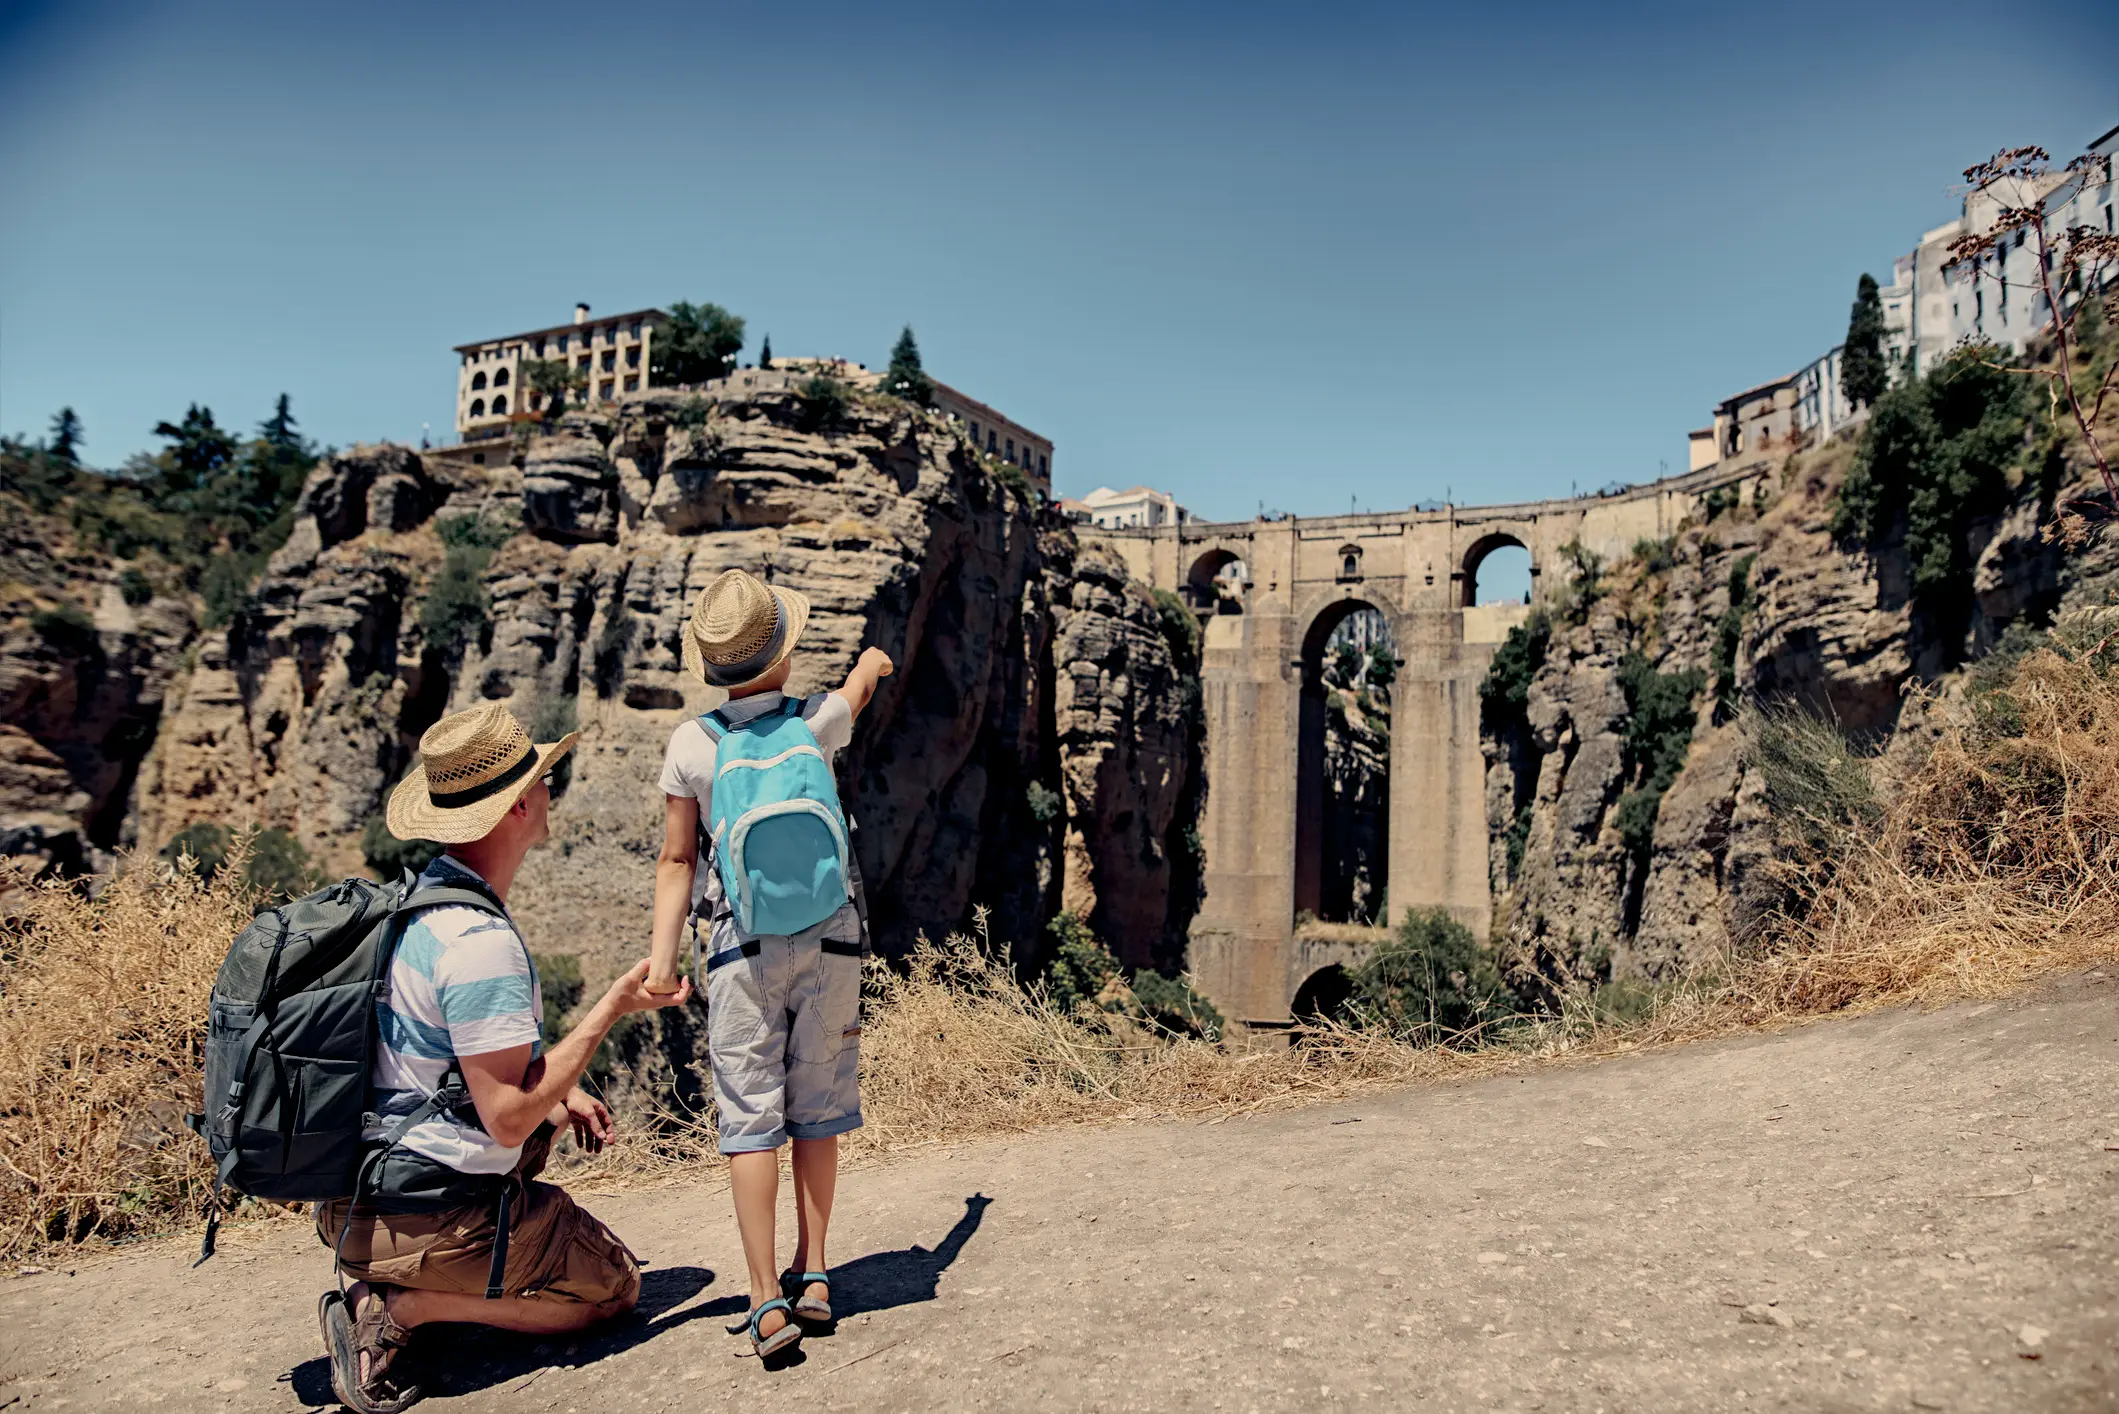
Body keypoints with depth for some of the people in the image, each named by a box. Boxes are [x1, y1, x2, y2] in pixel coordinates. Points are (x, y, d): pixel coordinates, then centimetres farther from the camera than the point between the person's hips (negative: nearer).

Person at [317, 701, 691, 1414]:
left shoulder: (419, 896, 4)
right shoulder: (481, 942, -26)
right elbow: (510, 1119, -24)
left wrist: (563, 1092, 11)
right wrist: (612, 1009, -19)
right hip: (432, 1214, -8)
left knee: (541, 1095, 31)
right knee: (614, 1287, 10)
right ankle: (404, 1304, -5)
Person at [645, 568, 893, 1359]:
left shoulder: (691, 745, -5)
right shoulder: (817, 722, -3)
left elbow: (676, 862, -4)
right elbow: (860, 687, 22)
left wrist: (662, 956, 0)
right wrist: (871, 661, 44)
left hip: (743, 944, -1)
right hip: (830, 937, 1)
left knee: (750, 1119, 2)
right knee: (816, 1114, 11)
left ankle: (767, 1299, -2)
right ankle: (812, 1278, 18)